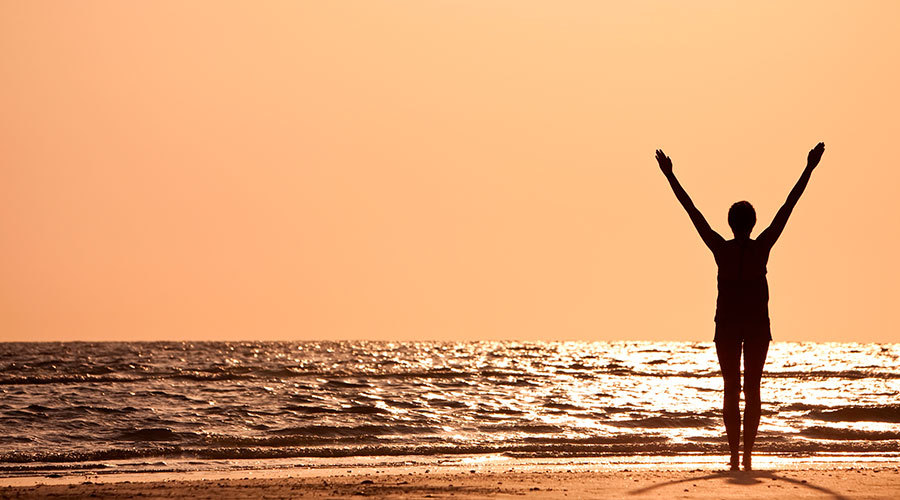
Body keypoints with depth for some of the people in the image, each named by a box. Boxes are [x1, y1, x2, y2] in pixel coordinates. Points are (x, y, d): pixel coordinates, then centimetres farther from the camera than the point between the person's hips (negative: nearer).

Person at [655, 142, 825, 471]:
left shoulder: (721, 249, -9)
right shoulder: (762, 247, -9)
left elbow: (692, 210, -5)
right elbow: (788, 206, -7)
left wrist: (669, 176, -1)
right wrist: (809, 169, -4)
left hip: (727, 325, 0)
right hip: (757, 325, 0)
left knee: (731, 390, 5)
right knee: (752, 389, 5)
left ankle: (735, 454, 0)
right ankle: (747, 452, -2)